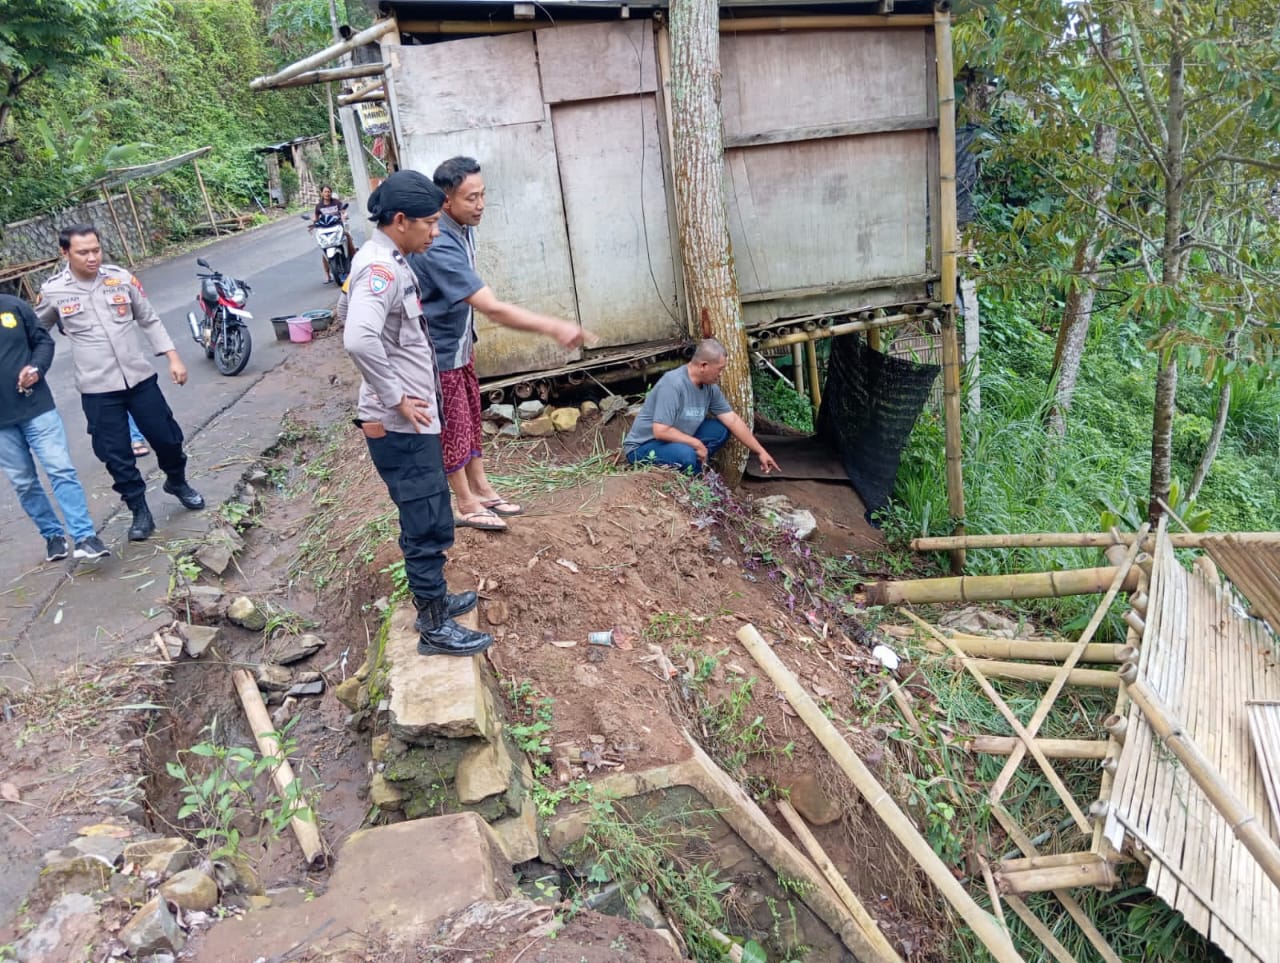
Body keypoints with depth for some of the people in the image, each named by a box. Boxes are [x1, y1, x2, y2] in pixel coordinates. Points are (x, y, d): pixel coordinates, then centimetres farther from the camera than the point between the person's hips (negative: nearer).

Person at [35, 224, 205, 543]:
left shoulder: (121, 278, -3)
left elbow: (150, 320, 5)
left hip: (140, 378, 1)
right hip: (97, 390, -1)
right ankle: (140, 512, 21)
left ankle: (177, 483, 39)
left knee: (166, 437, 11)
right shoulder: (53, 291, -5)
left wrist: (173, 358, 0)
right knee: (117, 456, 4)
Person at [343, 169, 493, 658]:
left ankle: (434, 600, 36)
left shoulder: (388, 262, 11)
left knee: (427, 520, 20)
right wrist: (396, 398, -25)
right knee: (429, 526, 0)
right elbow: (359, 339, -37)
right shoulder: (381, 268, -21)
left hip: (412, 420, 10)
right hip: (401, 426, -10)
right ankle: (434, 627, 12)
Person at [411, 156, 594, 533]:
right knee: (453, 429, 5)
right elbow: (493, 309, -39)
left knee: (471, 419, 18)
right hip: (437, 352, -9)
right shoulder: (439, 247, -34)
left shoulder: (463, 229, -3)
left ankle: (482, 490, 33)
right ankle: (467, 506, 20)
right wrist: (553, 327, -40)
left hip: (458, 345, 9)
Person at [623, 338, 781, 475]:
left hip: (678, 441, 8)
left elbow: (733, 421, 4)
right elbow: (660, 431, -32)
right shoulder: (673, 384, -27)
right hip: (643, 447, -8)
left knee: (721, 430, -2)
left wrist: (760, 452, 3)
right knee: (686, 455, -35)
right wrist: (697, 444, -20)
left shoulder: (710, 387, -3)